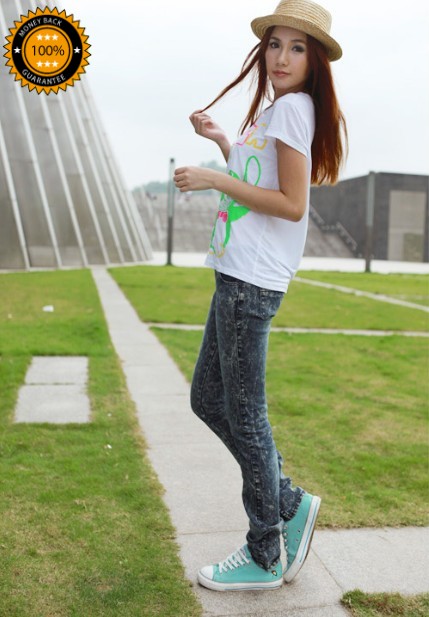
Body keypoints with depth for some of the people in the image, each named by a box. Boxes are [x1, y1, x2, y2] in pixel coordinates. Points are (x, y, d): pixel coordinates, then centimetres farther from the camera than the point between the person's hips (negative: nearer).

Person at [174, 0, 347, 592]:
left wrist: (216, 180, -15)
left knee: (244, 414, -2)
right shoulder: (272, 108, 20)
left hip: (253, 279, -10)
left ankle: (264, 558, 15)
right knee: (207, 398, 15)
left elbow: (291, 205, -17)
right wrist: (223, 143, 21)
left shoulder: (293, 107, -8)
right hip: (238, 273, 10)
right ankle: (290, 503, 25)